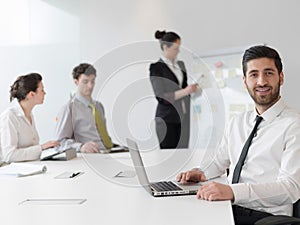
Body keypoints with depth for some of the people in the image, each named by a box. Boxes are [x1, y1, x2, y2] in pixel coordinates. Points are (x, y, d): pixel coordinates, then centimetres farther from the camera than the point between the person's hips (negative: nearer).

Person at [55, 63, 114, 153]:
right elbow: (61, 141, -7)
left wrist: (114, 146, 6)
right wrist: (80, 146, -26)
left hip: (109, 153, 5)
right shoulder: (69, 108, -1)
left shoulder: (99, 106, 21)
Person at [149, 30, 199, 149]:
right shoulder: (156, 67, -7)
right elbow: (161, 97, -14)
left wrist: (194, 87, 1)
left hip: (184, 118, 6)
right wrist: (185, 91, -23)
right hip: (168, 119, -6)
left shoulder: (181, 65, 13)